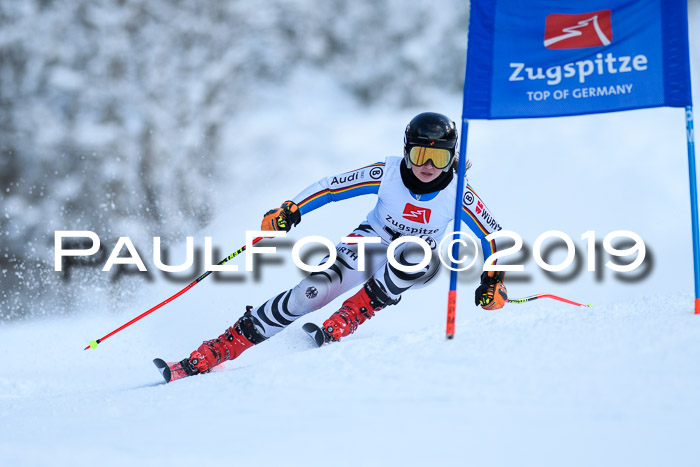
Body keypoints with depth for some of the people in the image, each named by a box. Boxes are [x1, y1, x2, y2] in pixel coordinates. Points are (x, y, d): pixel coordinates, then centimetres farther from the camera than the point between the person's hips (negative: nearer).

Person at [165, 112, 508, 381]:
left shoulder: (457, 194, -20)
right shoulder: (387, 174, -19)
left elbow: (493, 236, -8)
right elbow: (331, 186, -11)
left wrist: (493, 281, -18)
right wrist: (291, 210, -21)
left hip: (413, 268, 1)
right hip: (370, 243, 0)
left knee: (418, 254, -38)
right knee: (313, 291, -24)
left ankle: (344, 323, -30)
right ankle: (208, 356, -23)